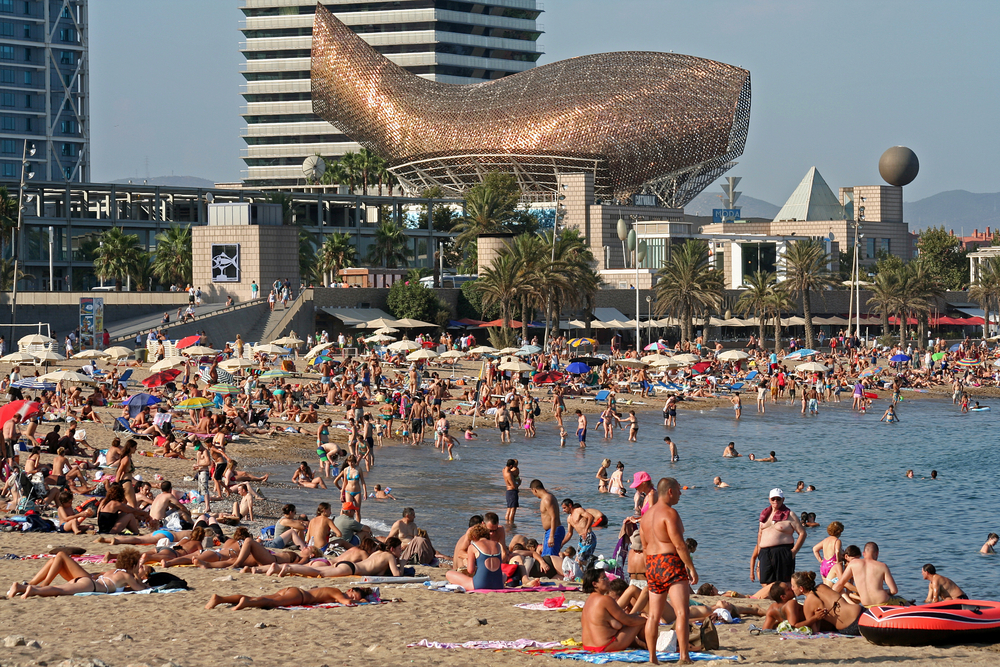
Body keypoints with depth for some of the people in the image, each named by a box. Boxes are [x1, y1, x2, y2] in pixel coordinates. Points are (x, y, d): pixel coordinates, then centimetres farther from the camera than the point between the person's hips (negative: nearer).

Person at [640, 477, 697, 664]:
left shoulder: (646, 515, 15)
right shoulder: (669, 513, -12)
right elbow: (679, 544, -17)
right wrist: (691, 568, -13)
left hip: (652, 565, 9)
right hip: (671, 563, -9)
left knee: (654, 615, 11)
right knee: (682, 612, -11)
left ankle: (652, 657, 12)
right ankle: (684, 655, -20)